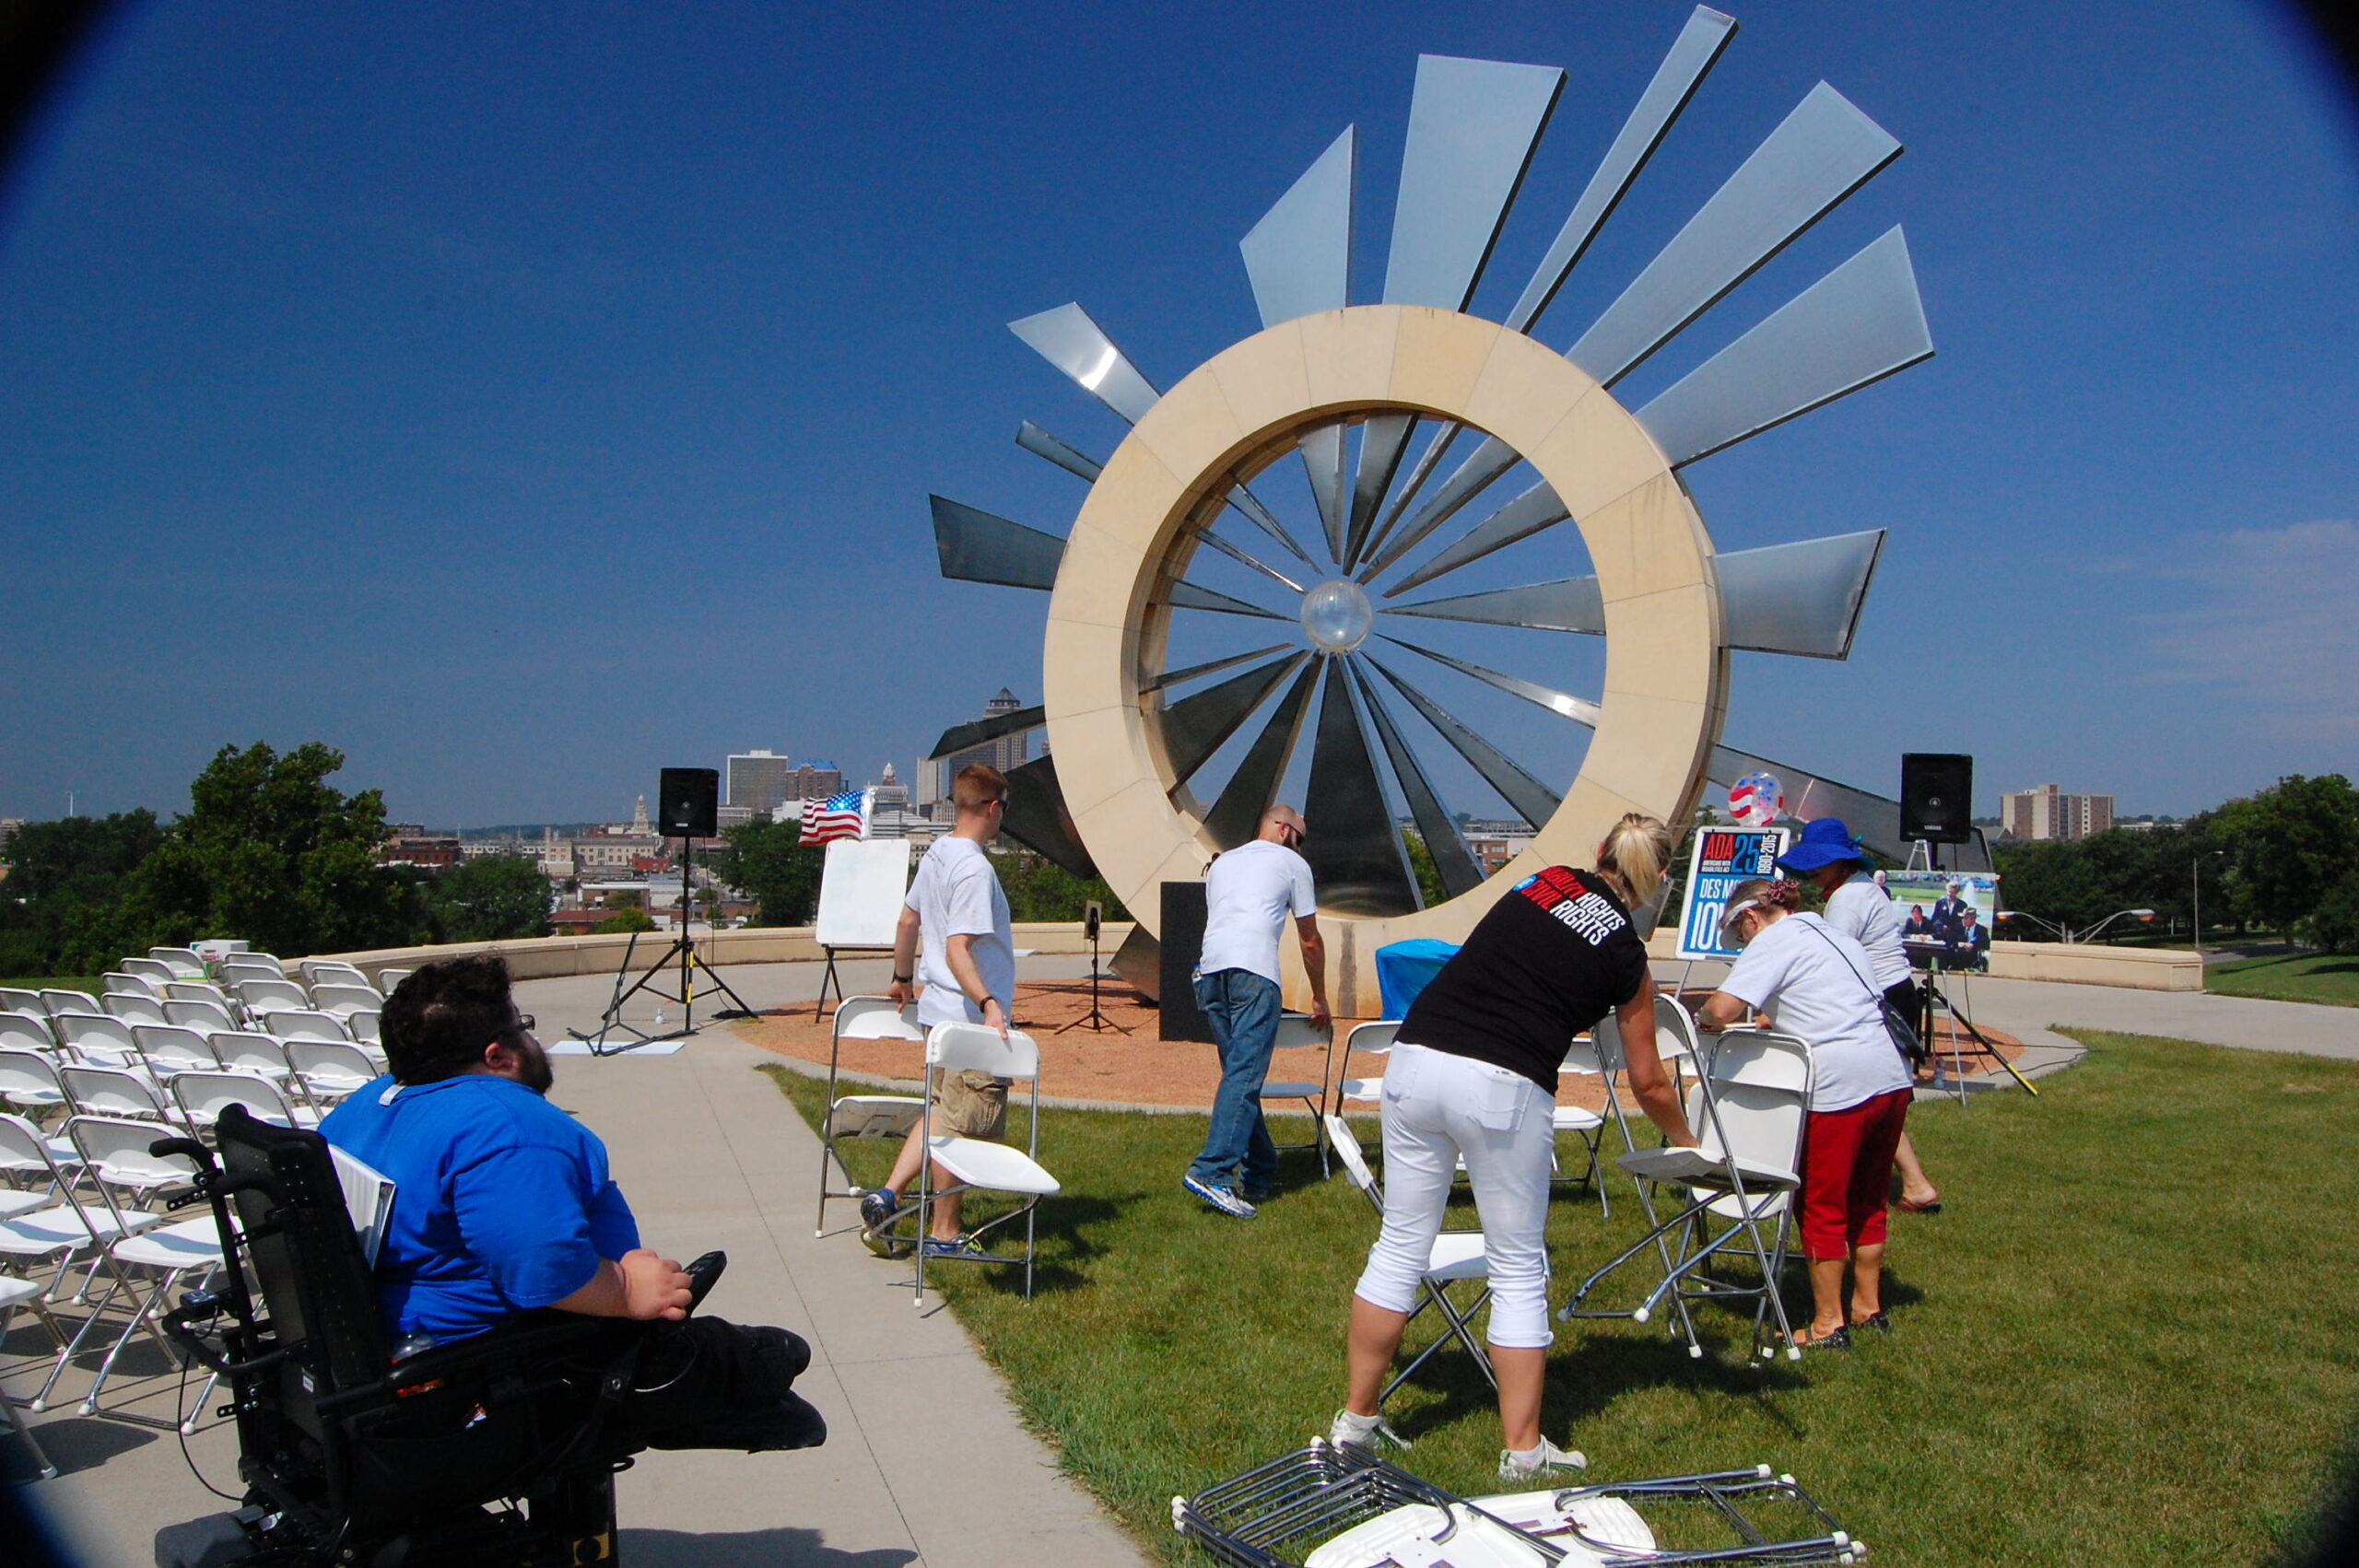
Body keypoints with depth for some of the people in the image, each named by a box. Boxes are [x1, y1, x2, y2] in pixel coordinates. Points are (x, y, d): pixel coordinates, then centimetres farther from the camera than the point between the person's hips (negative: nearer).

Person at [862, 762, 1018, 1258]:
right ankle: (943, 1234, 13)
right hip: (970, 1019, -9)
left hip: (939, 1009, 9)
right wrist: (987, 1004, -33)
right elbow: (957, 950, -26)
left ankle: (887, 1195, 15)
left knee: (943, 1113, 20)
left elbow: (908, 921, 19)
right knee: (962, 1126, 2)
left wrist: (903, 978, 31)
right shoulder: (974, 869, -20)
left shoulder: (936, 853, 8)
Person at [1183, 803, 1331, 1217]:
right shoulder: (1292, 863, 15)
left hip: (1209, 970, 6)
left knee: (1240, 1074, 14)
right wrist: (1319, 999, 28)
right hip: (1253, 972, -6)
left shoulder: (1222, 862, 31)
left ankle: (1260, 1173, 18)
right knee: (1245, 1075, -11)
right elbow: (1310, 941, 18)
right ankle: (1211, 1171, -21)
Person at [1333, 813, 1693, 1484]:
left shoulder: (1542, 882, 14)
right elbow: (1647, 1081, 19)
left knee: (1400, 1245, 13)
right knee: (1518, 1270, 12)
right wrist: (1685, 1142, 36)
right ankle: (1522, 1449, 20)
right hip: (1504, 1085, -3)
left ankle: (1355, 1418, 24)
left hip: (1417, 1057, 3)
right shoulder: (1627, 955, 9)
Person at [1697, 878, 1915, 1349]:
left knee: (1822, 1206, 4)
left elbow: (1723, 1008, -17)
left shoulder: (1773, 942, -5)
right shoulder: (1834, 936, 21)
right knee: (1866, 1201, 21)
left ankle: (1828, 1324, 11)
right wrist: (1775, 1022, 30)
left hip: (1838, 1086, -8)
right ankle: (1868, 1305, 32)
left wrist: (1704, 1018, 4)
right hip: (1891, 1078, 8)